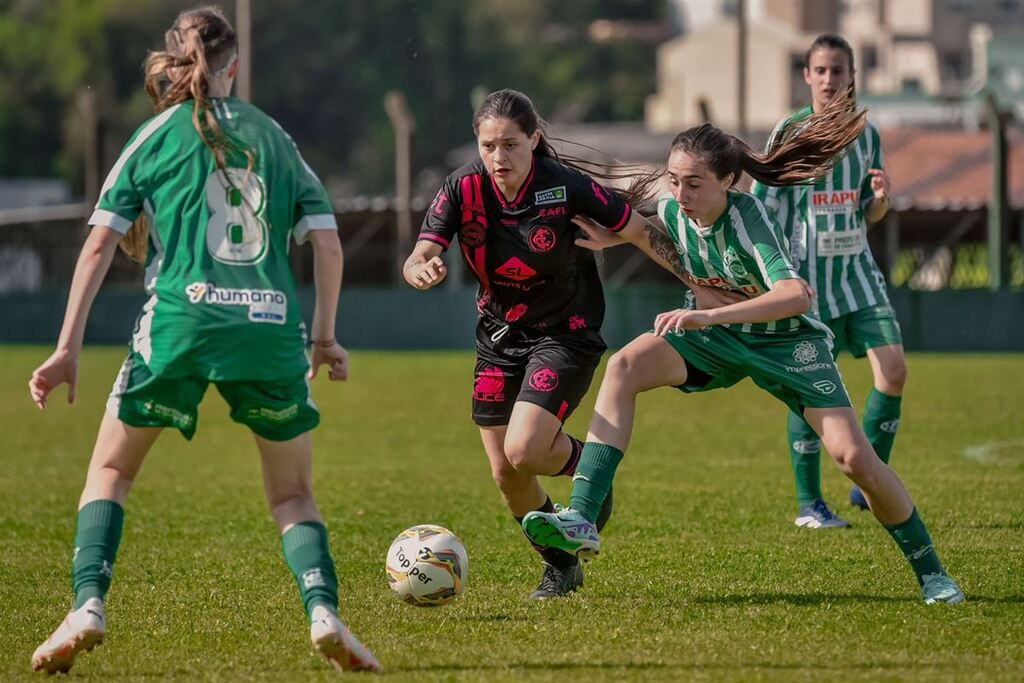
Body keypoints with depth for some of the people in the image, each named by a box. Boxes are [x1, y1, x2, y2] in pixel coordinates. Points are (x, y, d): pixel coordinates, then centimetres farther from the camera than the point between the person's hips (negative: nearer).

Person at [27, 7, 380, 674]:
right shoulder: (275, 137, 16)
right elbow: (327, 243, 10)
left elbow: (101, 244, 4)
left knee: (110, 470, 15)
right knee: (293, 493, 15)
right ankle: (324, 611, -10)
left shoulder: (156, 136, 10)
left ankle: (88, 607, -5)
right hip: (271, 331, 2)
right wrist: (325, 337, 21)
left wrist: (69, 348, 5)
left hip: (181, 322, -2)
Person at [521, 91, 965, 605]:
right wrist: (612, 239, -4)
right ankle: (581, 520, -31)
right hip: (718, 338, 4)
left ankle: (931, 572, 7)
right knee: (625, 366, -23)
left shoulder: (747, 219, -30)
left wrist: (711, 316, -53)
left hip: (786, 341, -4)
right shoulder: (671, 212, -13)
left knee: (853, 457, -15)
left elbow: (795, 295, -46)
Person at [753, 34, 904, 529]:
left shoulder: (866, 134, 8)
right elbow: (763, 206, -5)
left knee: (893, 369, -9)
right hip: (806, 272, -4)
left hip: (856, 268, 4)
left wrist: (881, 199, -7)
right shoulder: (790, 133, -6)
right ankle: (808, 504, 8)